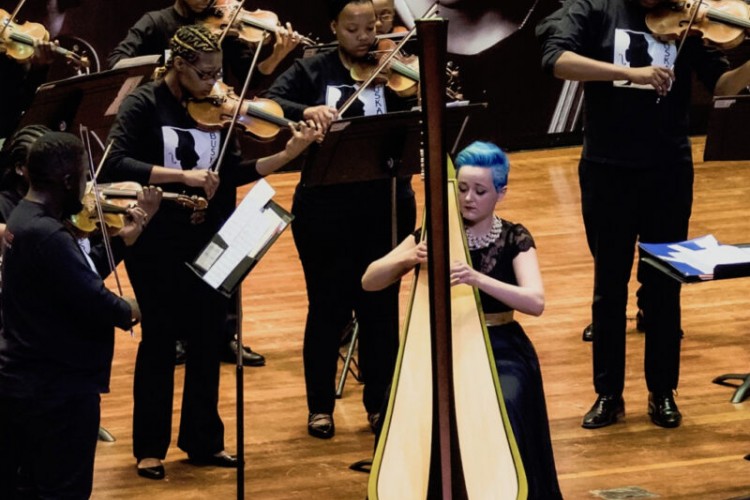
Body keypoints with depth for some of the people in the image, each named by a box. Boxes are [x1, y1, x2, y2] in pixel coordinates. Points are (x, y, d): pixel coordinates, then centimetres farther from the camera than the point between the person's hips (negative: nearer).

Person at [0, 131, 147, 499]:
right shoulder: (47, 236, -24)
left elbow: (80, 276, 18)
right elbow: (93, 301, -25)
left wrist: (122, 241, 13)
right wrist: (128, 311, -6)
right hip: (58, 387, -11)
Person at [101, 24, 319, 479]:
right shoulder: (145, 105, -10)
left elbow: (234, 172, 2)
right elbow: (116, 164, -21)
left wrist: (290, 153, -10)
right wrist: (182, 175, -28)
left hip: (209, 243, 5)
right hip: (158, 244, -5)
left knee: (207, 339, 10)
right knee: (160, 340, 3)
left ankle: (204, 440, 22)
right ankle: (150, 448, 13)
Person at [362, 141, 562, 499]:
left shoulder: (514, 240, -3)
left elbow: (535, 302, -21)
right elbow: (369, 281, -5)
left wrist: (478, 279, -35)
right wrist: (407, 258, -25)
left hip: (501, 351, -1)